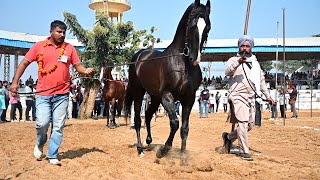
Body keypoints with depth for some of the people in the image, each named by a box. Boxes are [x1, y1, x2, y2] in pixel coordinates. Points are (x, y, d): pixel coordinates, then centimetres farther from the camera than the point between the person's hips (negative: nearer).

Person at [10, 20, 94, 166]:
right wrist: (15, 82, -2)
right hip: (43, 94, -1)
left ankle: (52, 156, 15)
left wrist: (86, 71, -16)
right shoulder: (39, 46, 3)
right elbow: (24, 63, 6)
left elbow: (78, 66, 7)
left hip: (62, 94, 1)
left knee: (58, 126, 3)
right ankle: (39, 144, 22)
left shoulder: (69, 48, 5)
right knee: (42, 123, -10)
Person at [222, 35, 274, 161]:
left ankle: (229, 137, 29)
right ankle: (244, 151, -6)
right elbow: (227, 72, -19)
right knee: (243, 123, -15)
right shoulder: (233, 60, 2)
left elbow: (261, 80, 26)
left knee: (250, 125, 10)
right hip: (238, 97, -6)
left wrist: (267, 95, 23)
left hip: (251, 98, 7)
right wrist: (238, 62, -35)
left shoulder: (255, 63, 19)